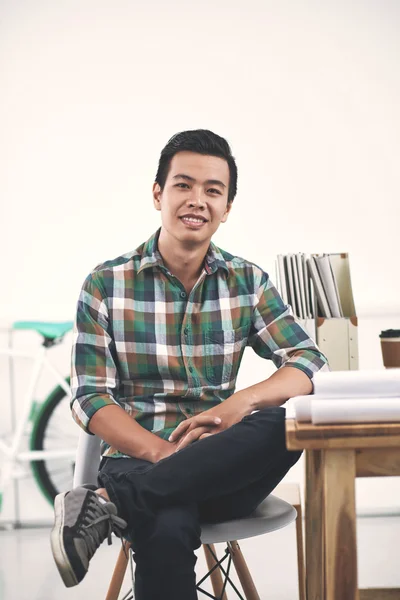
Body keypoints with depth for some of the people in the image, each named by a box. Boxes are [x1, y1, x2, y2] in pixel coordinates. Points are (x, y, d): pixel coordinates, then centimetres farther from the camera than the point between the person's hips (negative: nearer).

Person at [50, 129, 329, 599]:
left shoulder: (248, 282, 10)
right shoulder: (106, 285, 3)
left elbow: (310, 364, 2)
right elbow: (90, 400, -2)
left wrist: (240, 402, -18)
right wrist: (164, 453, -19)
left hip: (223, 467, 5)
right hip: (139, 458, -5)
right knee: (165, 530, -42)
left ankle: (107, 503, -32)